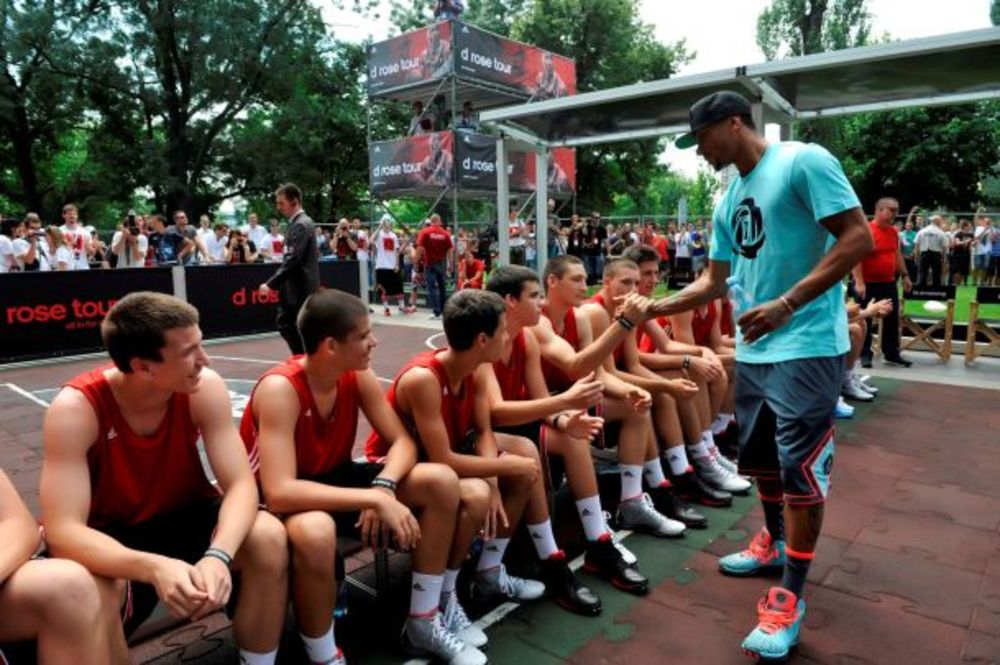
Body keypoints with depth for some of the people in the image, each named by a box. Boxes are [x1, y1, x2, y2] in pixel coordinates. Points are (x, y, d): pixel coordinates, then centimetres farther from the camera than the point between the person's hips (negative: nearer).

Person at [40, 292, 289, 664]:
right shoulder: (75, 408, -25)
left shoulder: (205, 388, -19)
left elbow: (240, 484, -21)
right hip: (111, 538, -2)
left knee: (268, 537, -26)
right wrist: (153, 568, -47)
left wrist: (219, 555, -41)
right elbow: (62, 531, -29)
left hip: (185, 517, 2)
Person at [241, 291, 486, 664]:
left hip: (334, 479, 6)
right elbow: (280, 492, -38)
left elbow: (402, 442, -7)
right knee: (314, 531, -43)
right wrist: (375, 499, -40)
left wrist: (383, 487, -29)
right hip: (284, 501, -6)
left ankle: (423, 625, 3)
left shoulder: (359, 376, -10)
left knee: (442, 482, -11)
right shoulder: (280, 389, -29)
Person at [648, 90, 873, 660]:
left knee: (800, 468, -3)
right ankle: (776, 542, 41)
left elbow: (859, 237, -16)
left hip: (807, 346, -8)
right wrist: (652, 309, 9)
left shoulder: (803, 161, -9)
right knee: (761, 458, 19)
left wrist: (788, 304, -24)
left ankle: (791, 598, 10)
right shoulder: (729, 201, 14)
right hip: (754, 349, 8)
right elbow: (714, 283, 17)